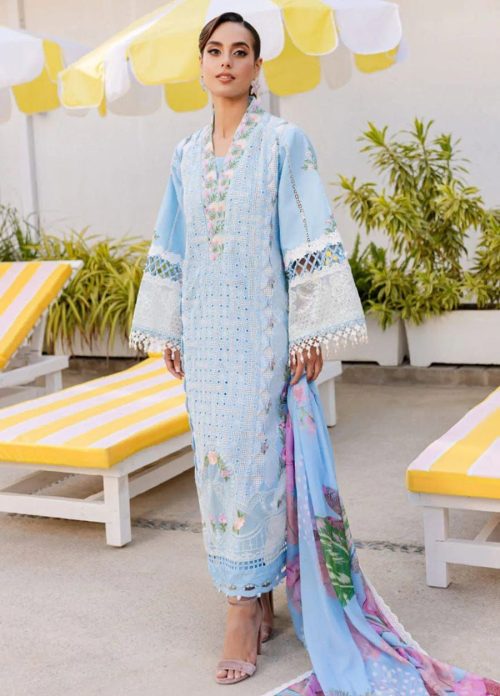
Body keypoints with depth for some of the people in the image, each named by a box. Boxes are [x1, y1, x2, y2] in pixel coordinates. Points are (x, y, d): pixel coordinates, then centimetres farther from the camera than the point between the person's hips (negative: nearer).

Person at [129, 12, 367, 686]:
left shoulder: (284, 141, -3)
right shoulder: (187, 154, 12)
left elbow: (309, 238, -8)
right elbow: (172, 247, 15)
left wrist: (313, 330, -12)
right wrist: (170, 332, 13)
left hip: (261, 328, -5)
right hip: (205, 333, 5)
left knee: (251, 458, -5)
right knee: (218, 458, 7)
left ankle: (245, 610, 6)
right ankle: (258, 601, 19)